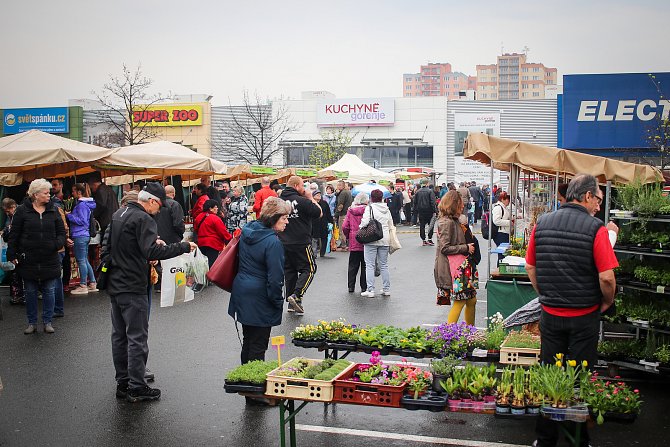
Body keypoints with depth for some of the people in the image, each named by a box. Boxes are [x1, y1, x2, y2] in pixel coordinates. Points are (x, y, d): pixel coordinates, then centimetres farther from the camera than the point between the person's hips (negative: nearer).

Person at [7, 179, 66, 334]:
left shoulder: (53, 211, 5)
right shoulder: (22, 211, -2)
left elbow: (61, 231, 9)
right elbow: (14, 234, 0)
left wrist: (58, 244, -11)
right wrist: (12, 255, -6)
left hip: (50, 260, 2)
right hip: (28, 261, -2)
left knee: (49, 292, 6)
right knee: (30, 292, 8)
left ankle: (48, 322, 17)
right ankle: (32, 323, 18)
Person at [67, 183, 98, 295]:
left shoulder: (82, 205, -13)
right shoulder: (84, 204, 16)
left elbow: (82, 221, -18)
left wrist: (69, 216, -13)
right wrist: (70, 215, 13)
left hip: (80, 236, -10)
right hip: (85, 235, 10)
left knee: (81, 261, -4)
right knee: (85, 260, 14)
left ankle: (83, 286, 0)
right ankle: (92, 283, 18)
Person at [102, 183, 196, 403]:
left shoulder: (118, 215, 12)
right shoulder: (143, 219, -17)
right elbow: (152, 252, -28)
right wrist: (183, 247, -22)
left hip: (114, 285, 9)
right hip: (133, 288, -9)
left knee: (119, 335, 15)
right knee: (137, 337, -2)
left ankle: (122, 382, 22)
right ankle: (137, 388, 2)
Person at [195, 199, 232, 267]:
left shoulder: (199, 217, 7)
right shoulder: (215, 218, -15)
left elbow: (195, 228, 20)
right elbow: (223, 232, -14)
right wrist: (230, 239, -2)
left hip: (201, 244, 8)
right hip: (213, 244, -8)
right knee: (211, 264, -8)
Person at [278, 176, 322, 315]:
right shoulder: (302, 201, -15)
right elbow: (319, 213, -9)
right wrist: (311, 198, 1)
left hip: (284, 244, 7)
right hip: (301, 243, -7)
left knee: (289, 271, 13)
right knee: (309, 269, 3)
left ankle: (291, 303, 16)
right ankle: (297, 295, -14)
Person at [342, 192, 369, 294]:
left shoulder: (350, 211, 0)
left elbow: (344, 227, -2)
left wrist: (348, 236, 15)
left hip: (353, 243, 2)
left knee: (353, 266, 11)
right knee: (365, 265, 6)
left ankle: (351, 286, 11)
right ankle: (364, 287, 8)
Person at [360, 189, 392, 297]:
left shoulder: (370, 208, -8)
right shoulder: (387, 209, 11)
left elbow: (365, 222, -17)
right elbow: (391, 224, 17)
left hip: (371, 240, -6)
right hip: (385, 240, 6)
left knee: (370, 265, -2)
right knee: (384, 265, 13)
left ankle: (370, 290, -5)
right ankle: (387, 289, 16)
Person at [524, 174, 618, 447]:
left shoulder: (542, 223, -1)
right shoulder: (595, 228, -15)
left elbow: (530, 267, 7)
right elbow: (606, 277, -17)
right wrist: (606, 302, 1)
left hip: (550, 313, 4)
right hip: (584, 316, -4)